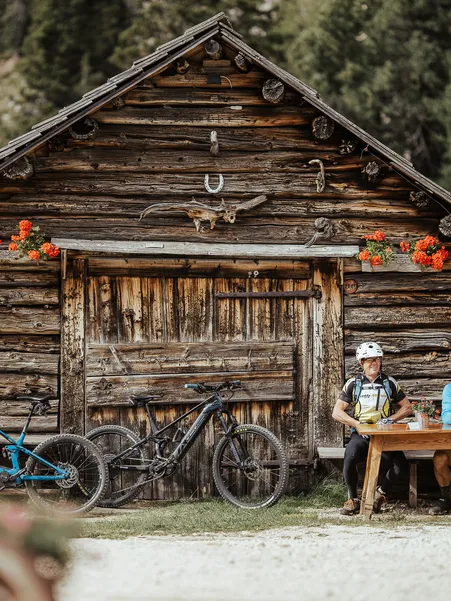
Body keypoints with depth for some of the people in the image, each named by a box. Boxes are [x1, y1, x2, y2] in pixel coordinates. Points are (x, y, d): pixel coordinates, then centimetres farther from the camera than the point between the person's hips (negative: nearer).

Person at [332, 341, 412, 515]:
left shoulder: (389, 383, 10)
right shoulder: (353, 384, 6)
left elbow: (406, 408, 15)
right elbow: (337, 412, 4)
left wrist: (391, 419, -3)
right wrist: (358, 424, -9)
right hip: (360, 435, -1)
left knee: (400, 465, -27)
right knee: (350, 457, -36)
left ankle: (381, 492, 3)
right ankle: (353, 500, -18)